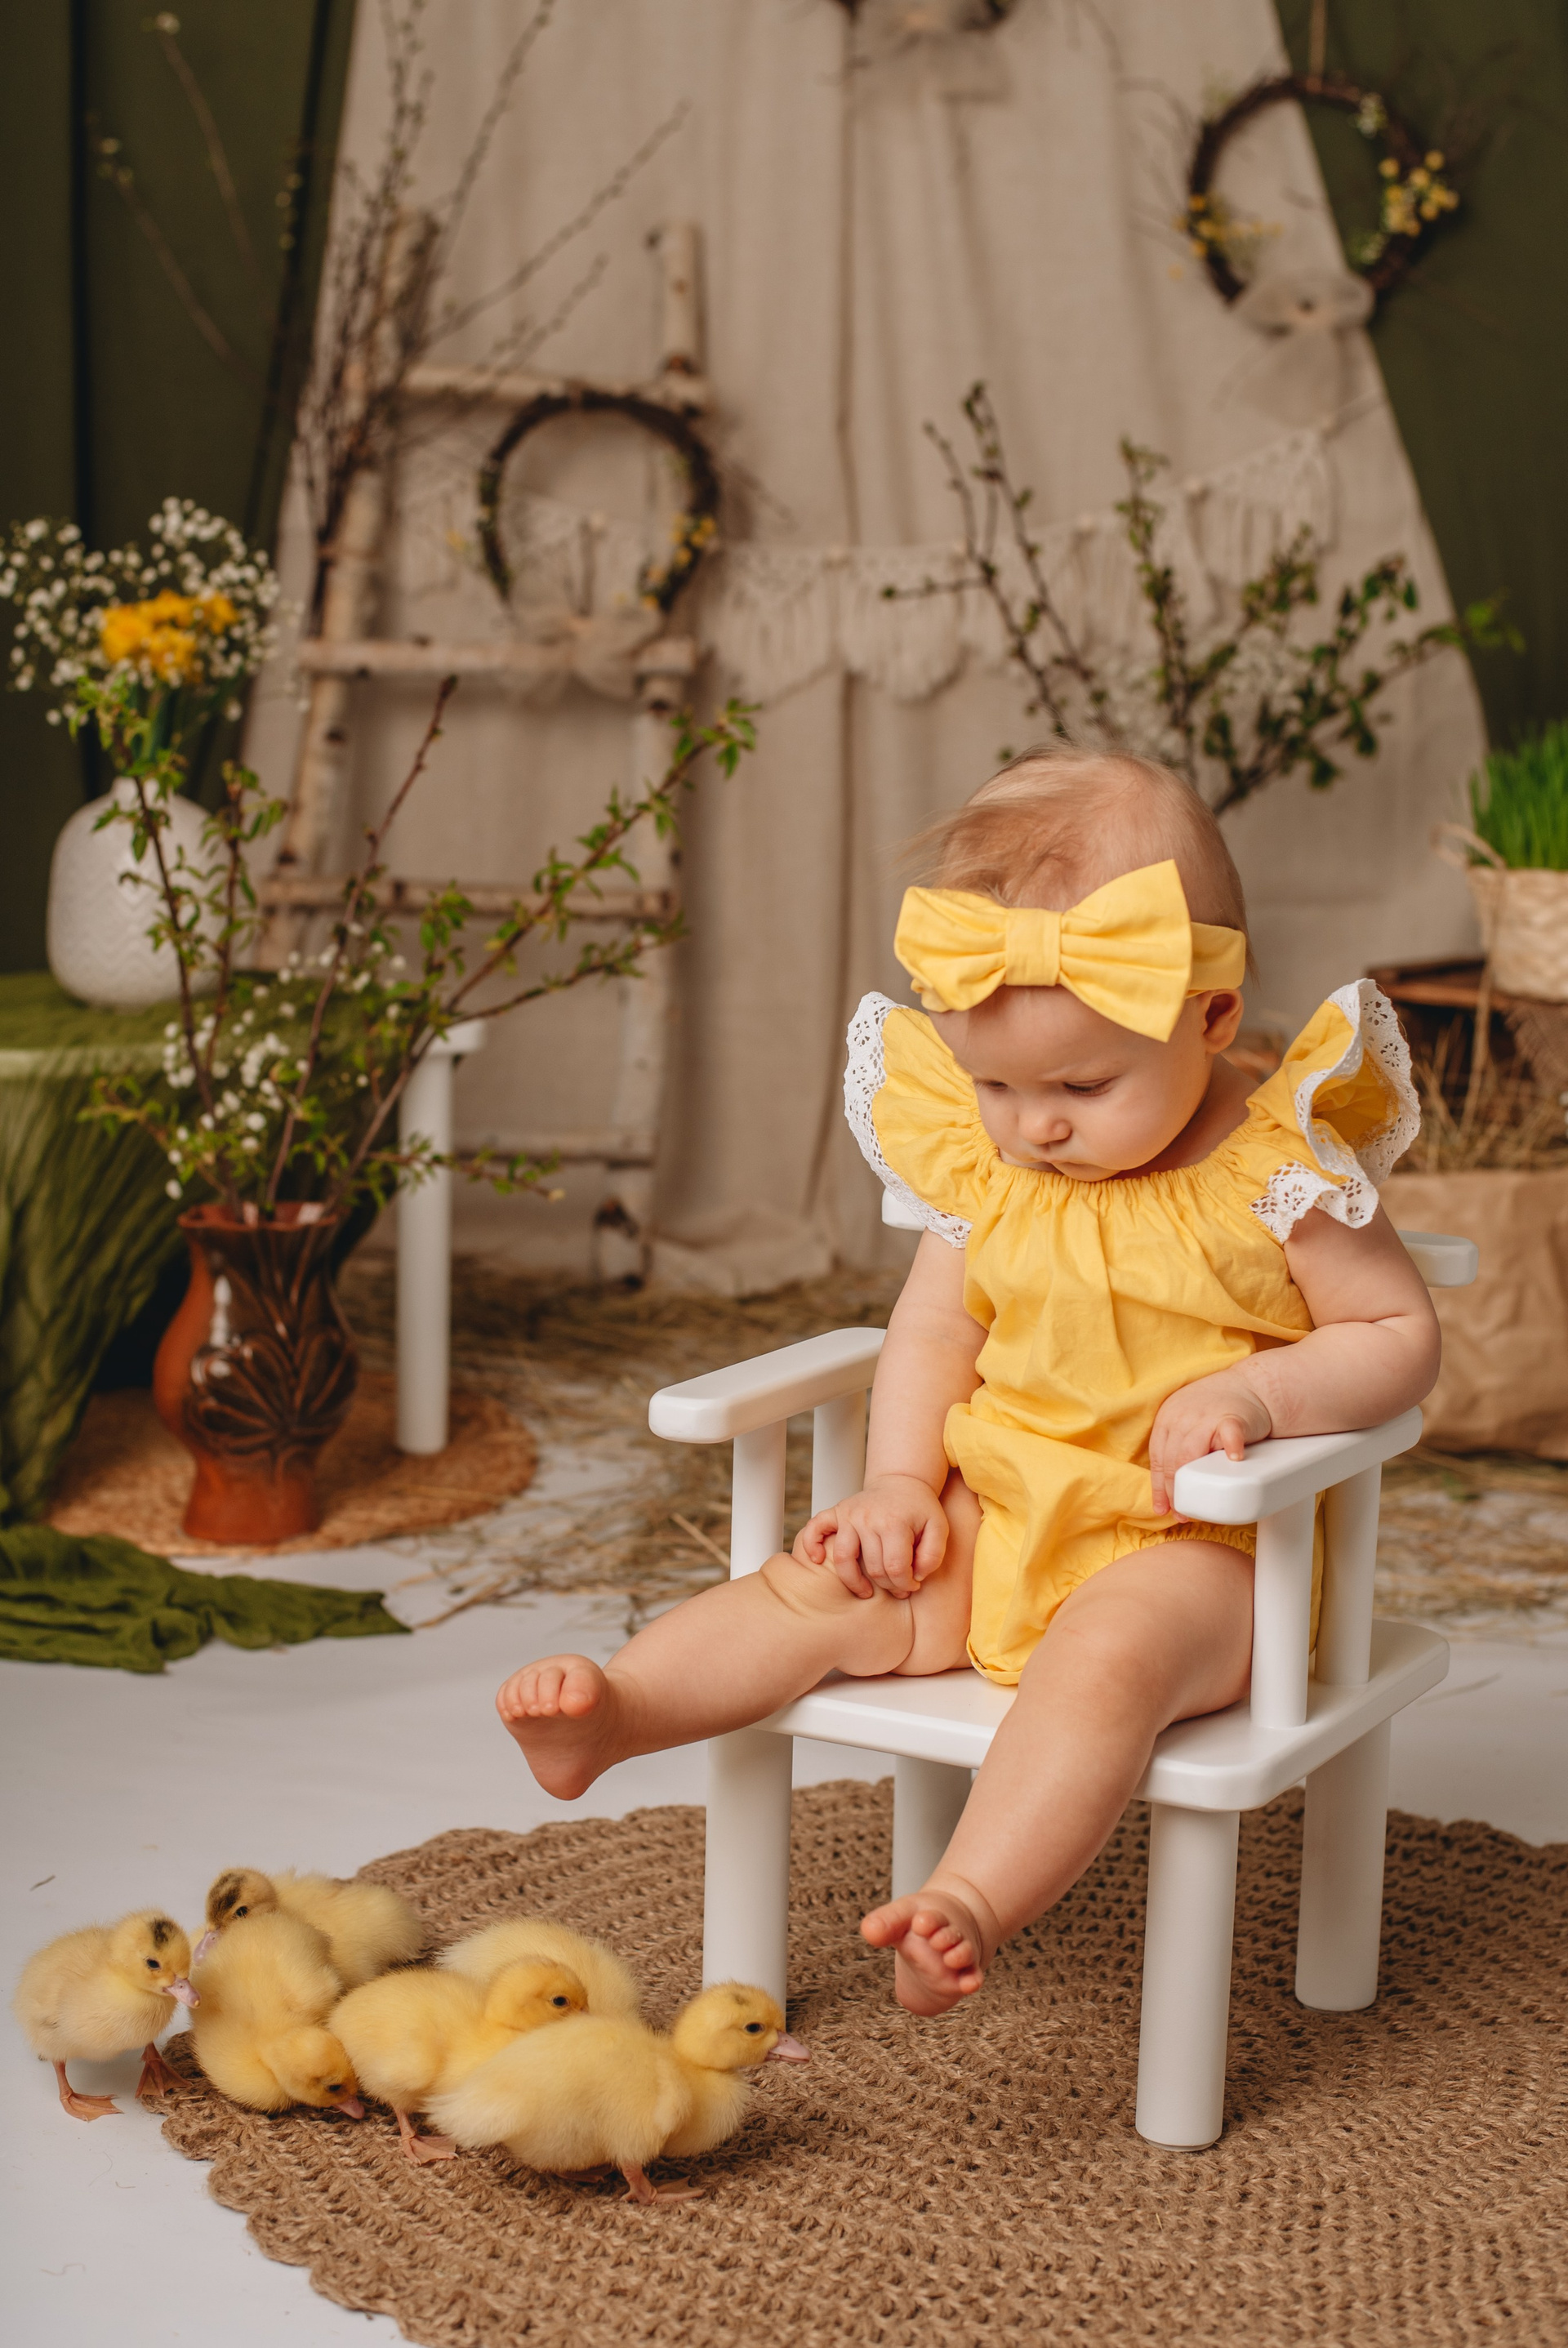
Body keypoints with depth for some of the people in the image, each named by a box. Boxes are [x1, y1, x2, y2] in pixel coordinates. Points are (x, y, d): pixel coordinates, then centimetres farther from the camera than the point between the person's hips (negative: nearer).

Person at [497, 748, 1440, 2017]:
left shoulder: (1280, 1173, -11)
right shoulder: (984, 1166, 3)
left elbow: (1403, 1335, -5)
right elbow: (933, 1332, 13)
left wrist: (1254, 1394, -21)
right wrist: (901, 1482, -2)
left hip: (1191, 1546, -6)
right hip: (994, 1519, 6)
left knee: (1107, 1652, -34)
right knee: (830, 1583, -14)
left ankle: (970, 1906, -46)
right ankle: (610, 1712, -23)